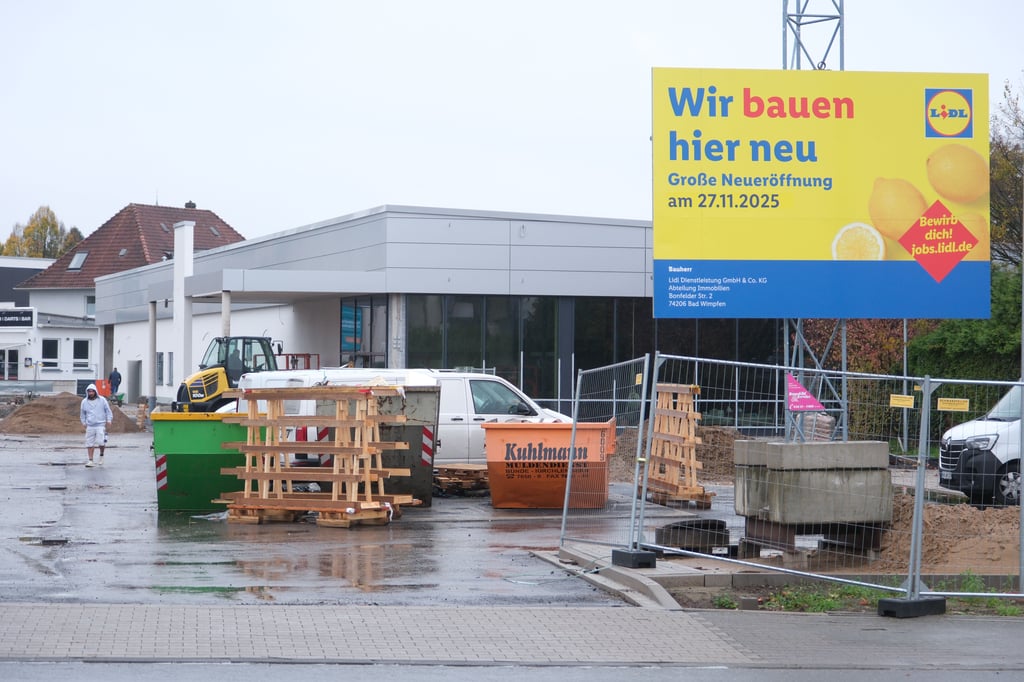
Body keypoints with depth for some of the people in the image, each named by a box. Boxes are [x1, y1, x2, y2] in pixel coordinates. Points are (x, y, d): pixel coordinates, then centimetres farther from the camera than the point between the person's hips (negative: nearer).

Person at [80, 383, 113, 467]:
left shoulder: (102, 400, 1)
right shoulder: (84, 402, 7)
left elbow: (108, 411, 8)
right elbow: (83, 414, 20)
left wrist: (109, 420, -2)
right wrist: (84, 422, 14)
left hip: (100, 425, -3)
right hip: (90, 426, 3)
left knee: (100, 442, -14)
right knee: (90, 444, 2)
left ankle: (101, 455, 13)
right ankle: (91, 461, 9)